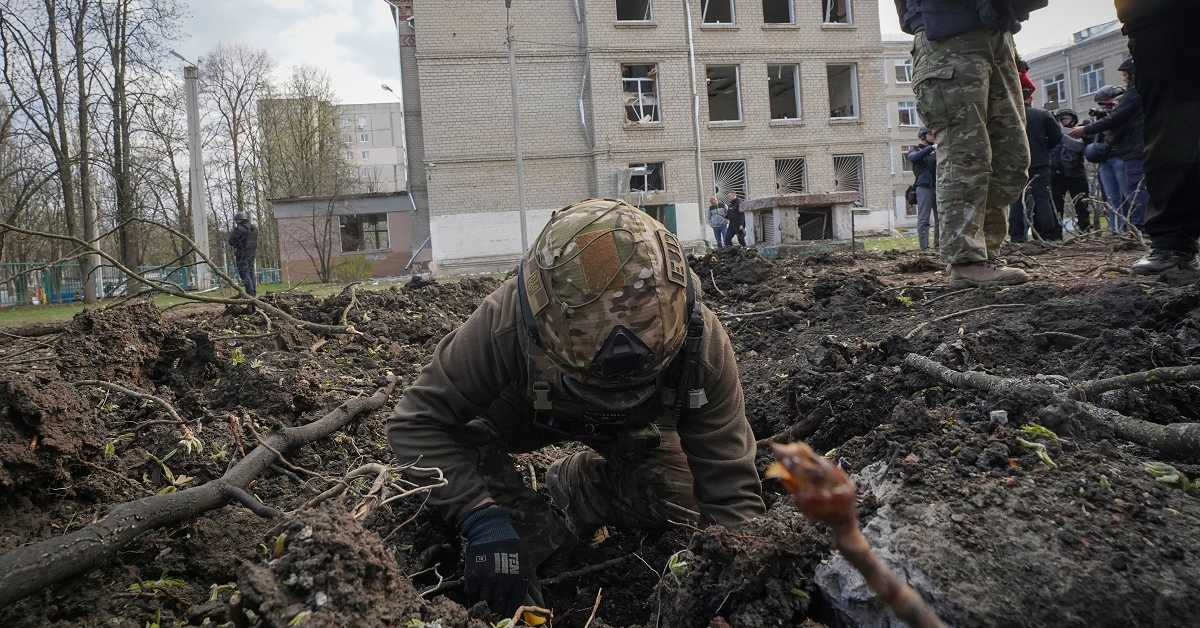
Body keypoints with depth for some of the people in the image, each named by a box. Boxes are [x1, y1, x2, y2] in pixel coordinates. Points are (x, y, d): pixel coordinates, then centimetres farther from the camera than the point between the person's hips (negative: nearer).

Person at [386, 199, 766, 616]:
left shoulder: (701, 343, -40)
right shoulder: (504, 325, -43)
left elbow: (731, 491, -33)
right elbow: (417, 423, -34)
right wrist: (482, 518, -46)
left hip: (638, 427, 0)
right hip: (529, 411, 1)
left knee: (676, 512, -16)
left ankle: (573, 484, 13)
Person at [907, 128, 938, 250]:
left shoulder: (936, 150, 19)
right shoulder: (916, 150, 7)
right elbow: (914, 158, -17)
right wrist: (931, 148, -25)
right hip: (924, 187, -5)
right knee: (923, 219, -8)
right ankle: (925, 247, -11)